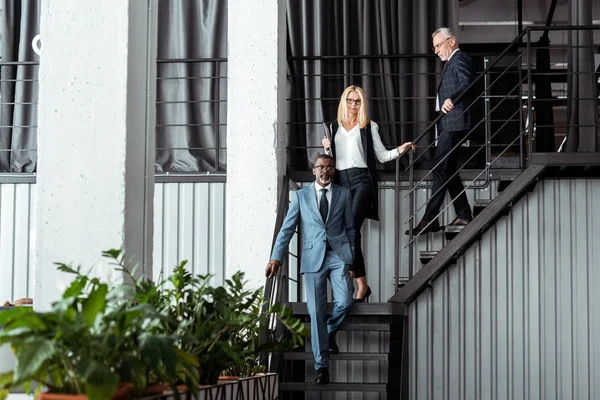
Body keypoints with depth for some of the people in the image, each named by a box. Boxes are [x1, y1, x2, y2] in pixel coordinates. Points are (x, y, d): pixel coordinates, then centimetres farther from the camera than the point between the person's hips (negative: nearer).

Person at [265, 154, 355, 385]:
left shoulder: (344, 194, 13)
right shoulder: (301, 196, 10)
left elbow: (350, 227, 14)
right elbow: (287, 229, 5)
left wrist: (351, 255, 7)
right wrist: (276, 257, -5)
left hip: (338, 254, 0)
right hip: (313, 256, 0)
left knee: (344, 302, -16)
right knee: (316, 312, -3)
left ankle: (330, 331, 20)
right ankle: (321, 367, 4)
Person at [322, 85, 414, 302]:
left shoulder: (369, 126, 8)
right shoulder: (334, 127, 18)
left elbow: (382, 155, 7)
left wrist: (399, 150, -10)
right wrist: (327, 149, 2)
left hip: (361, 179, -4)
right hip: (341, 180, 4)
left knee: (351, 227, -22)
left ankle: (348, 271, -22)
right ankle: (362, 284, 4)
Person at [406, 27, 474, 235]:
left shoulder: (460, 59, -8)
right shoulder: (451, 62, 24)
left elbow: (467, 83, -24)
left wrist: (451, 99, -40)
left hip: (454, 122, -11)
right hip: (449, 124, 11)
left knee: (440, 168, -14)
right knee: (448, 169, 14)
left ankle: (430, 219, -17)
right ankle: (463, 214, 18)